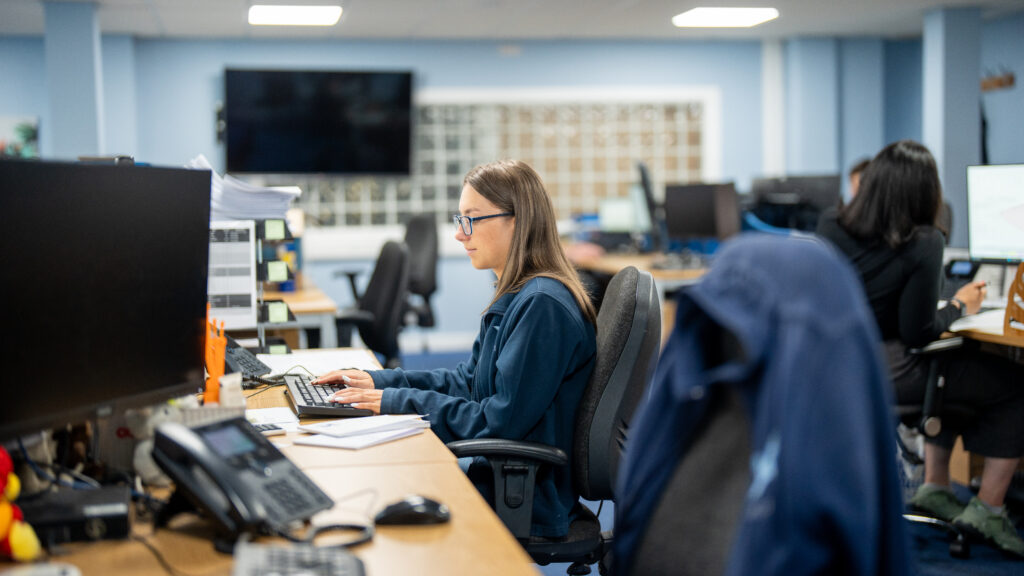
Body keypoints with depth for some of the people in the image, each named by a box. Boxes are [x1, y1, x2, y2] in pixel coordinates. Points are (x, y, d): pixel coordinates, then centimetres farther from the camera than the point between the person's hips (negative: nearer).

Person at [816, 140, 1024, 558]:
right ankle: (987, 510, 15)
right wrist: (958, 307, 0)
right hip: (885, 375, -8)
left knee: (950, 366, 32)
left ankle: (934, 487, 34)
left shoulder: (830, 226, -1)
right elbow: (917, 333, -17)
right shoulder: (923, 243, -18)